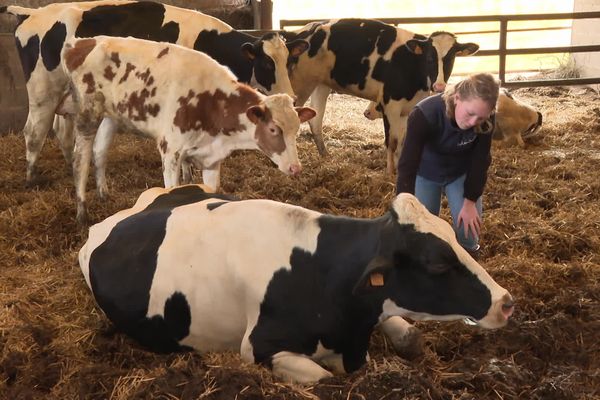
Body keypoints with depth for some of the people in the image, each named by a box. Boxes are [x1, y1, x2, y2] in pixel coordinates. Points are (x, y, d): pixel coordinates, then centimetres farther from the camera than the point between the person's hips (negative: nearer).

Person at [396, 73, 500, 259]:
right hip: (426, 173, -2)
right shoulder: (424, 115, -40)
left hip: (461, 173, 2)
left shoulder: (486, 121, -31)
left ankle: (468, 257, 21)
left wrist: (470, 201, -13)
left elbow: (480, 160, -15)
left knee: (469, 228, -8)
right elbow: (407, 166, -40)